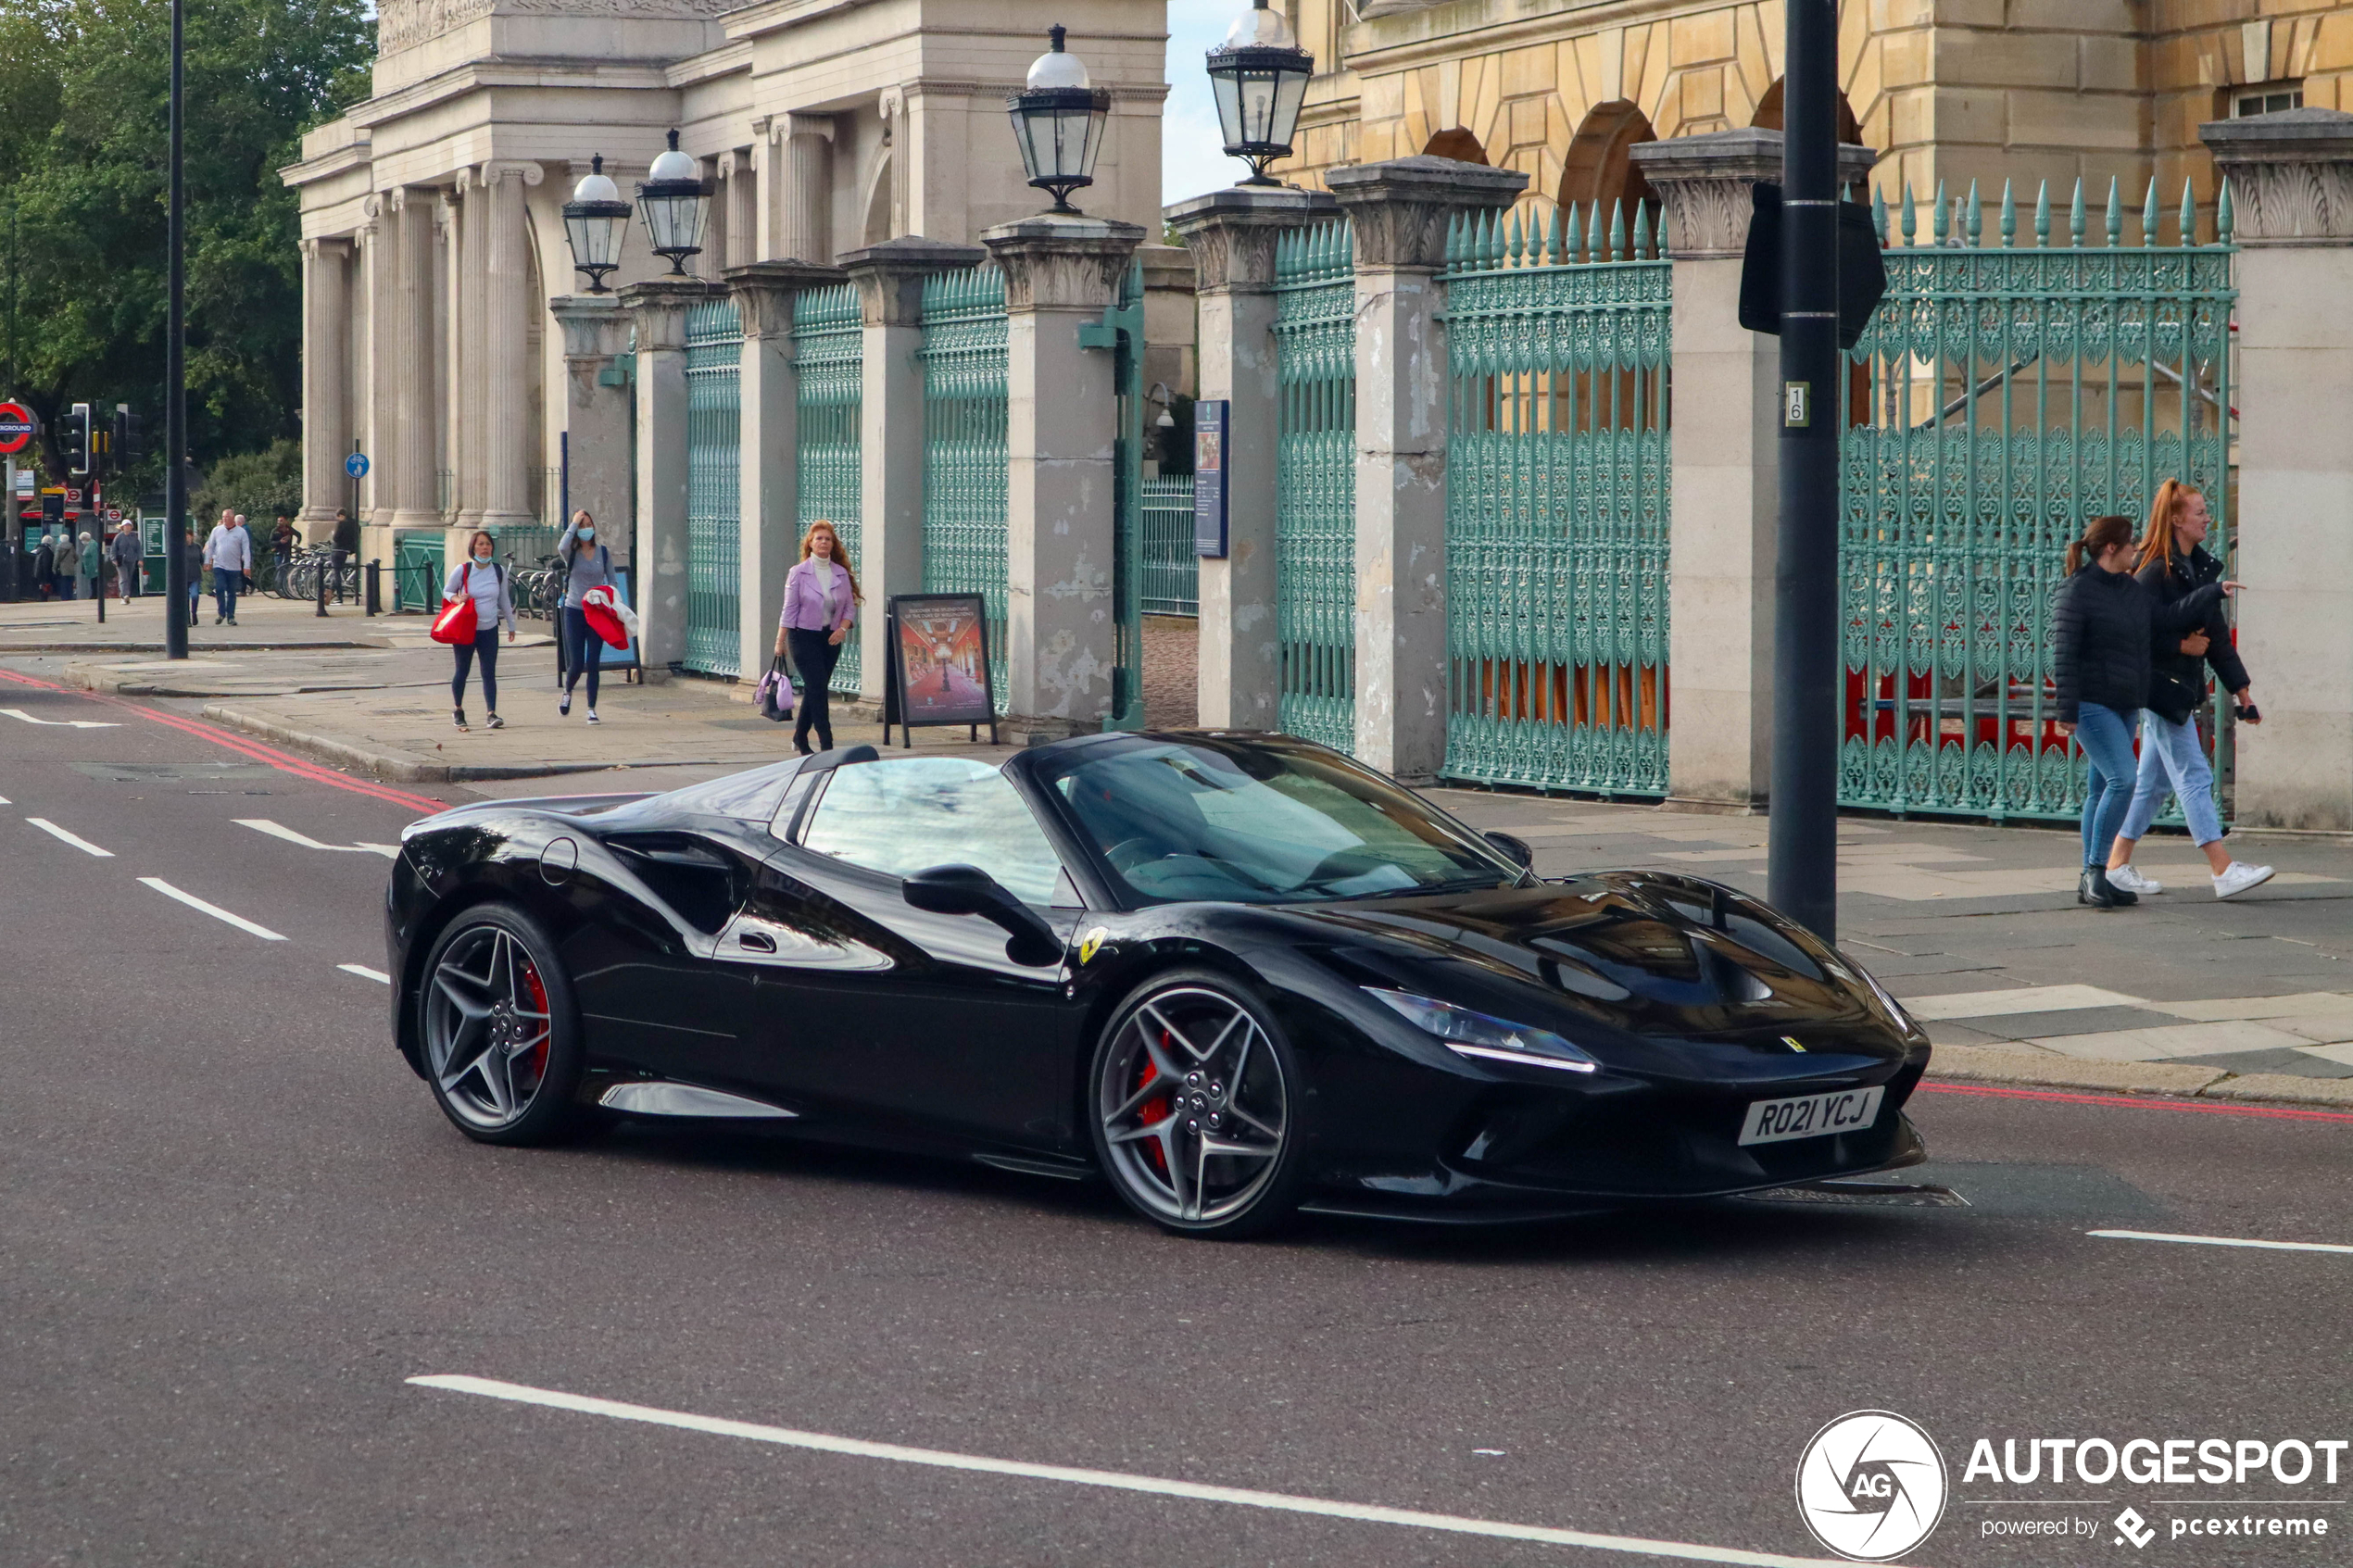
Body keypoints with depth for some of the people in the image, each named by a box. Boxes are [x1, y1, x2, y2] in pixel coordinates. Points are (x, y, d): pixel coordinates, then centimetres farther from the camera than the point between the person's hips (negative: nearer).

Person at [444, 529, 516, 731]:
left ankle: (492, 714, -8)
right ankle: (458, 710, 26)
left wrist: (511, 625, 19)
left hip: (489, 630, 2)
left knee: (489, 673, -5)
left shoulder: (499, 571, 2)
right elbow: (447, 591, 5)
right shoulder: (462, 570, -7)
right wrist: (456, 598, -18)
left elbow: (504, 600, 14)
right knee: (462, 671, 7)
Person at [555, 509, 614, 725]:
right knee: (576, 664, -3)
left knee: (593, 664, 0)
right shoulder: (571, 553, -3)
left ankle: (591, 710, 6)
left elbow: (612, 581, 8)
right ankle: (567, 693, 29)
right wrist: (573, 524, -18)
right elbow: (562, 547, -28)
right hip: (574, 611, -1)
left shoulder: (603, 552, 4)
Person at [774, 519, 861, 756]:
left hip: (830, 638, 4)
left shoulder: (842, 574, 6)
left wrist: (842, 628, -9)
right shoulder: (798, 573, -4)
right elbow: (789, 609, -4)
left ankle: (800, 738, 25)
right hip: (804, 636, -4)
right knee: (817, 688, -12)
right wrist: (780, 641, -4)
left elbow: (850, 607, 9)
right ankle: (826, 743, -14)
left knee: (815, 689, 10)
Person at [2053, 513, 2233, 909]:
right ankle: (2096, 869, -14)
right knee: (2122, 779, -20)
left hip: (2123, 706, 9)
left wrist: (2214, 592, 13)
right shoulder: (2077, 591, -11)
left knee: (2101, 789, 10)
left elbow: (2168, 617, 16)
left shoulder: (2131, 589, 14)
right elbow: (2065, 654, -14)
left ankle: (2092, 883, 13)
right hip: (2091, 705, -9)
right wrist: (2067, 711, -18)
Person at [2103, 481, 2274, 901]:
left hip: (2184, 688, 9)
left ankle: (2117, 866, 17)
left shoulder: (2201, 568, 13)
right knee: (2193, 776, -10)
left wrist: (2241, 689, 15)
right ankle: (2224, 871, -12)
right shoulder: (2155, 571, -14)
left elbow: (2217, 634, 16)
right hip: (2159, 686, -9)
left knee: (2152, 779, 11)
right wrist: (2181, 646, -17)